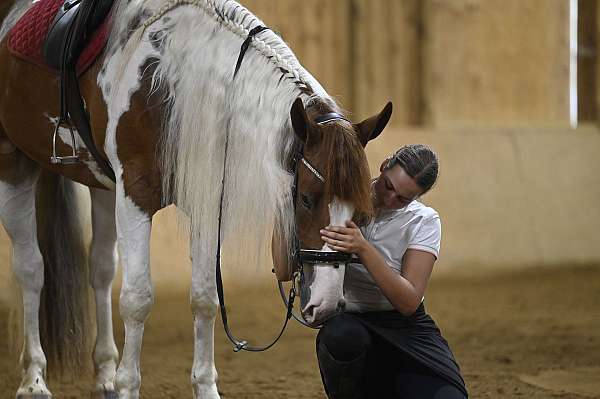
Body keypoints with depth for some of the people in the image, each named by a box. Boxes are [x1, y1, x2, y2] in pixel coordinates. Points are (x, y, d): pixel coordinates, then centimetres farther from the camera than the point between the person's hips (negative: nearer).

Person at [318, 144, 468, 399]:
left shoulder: (424, 222, -2)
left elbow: (409, 302, -17)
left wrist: (363, 249, -29)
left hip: (404, 328, 0)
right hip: (348, 321, 0)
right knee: (341, 336, -39)